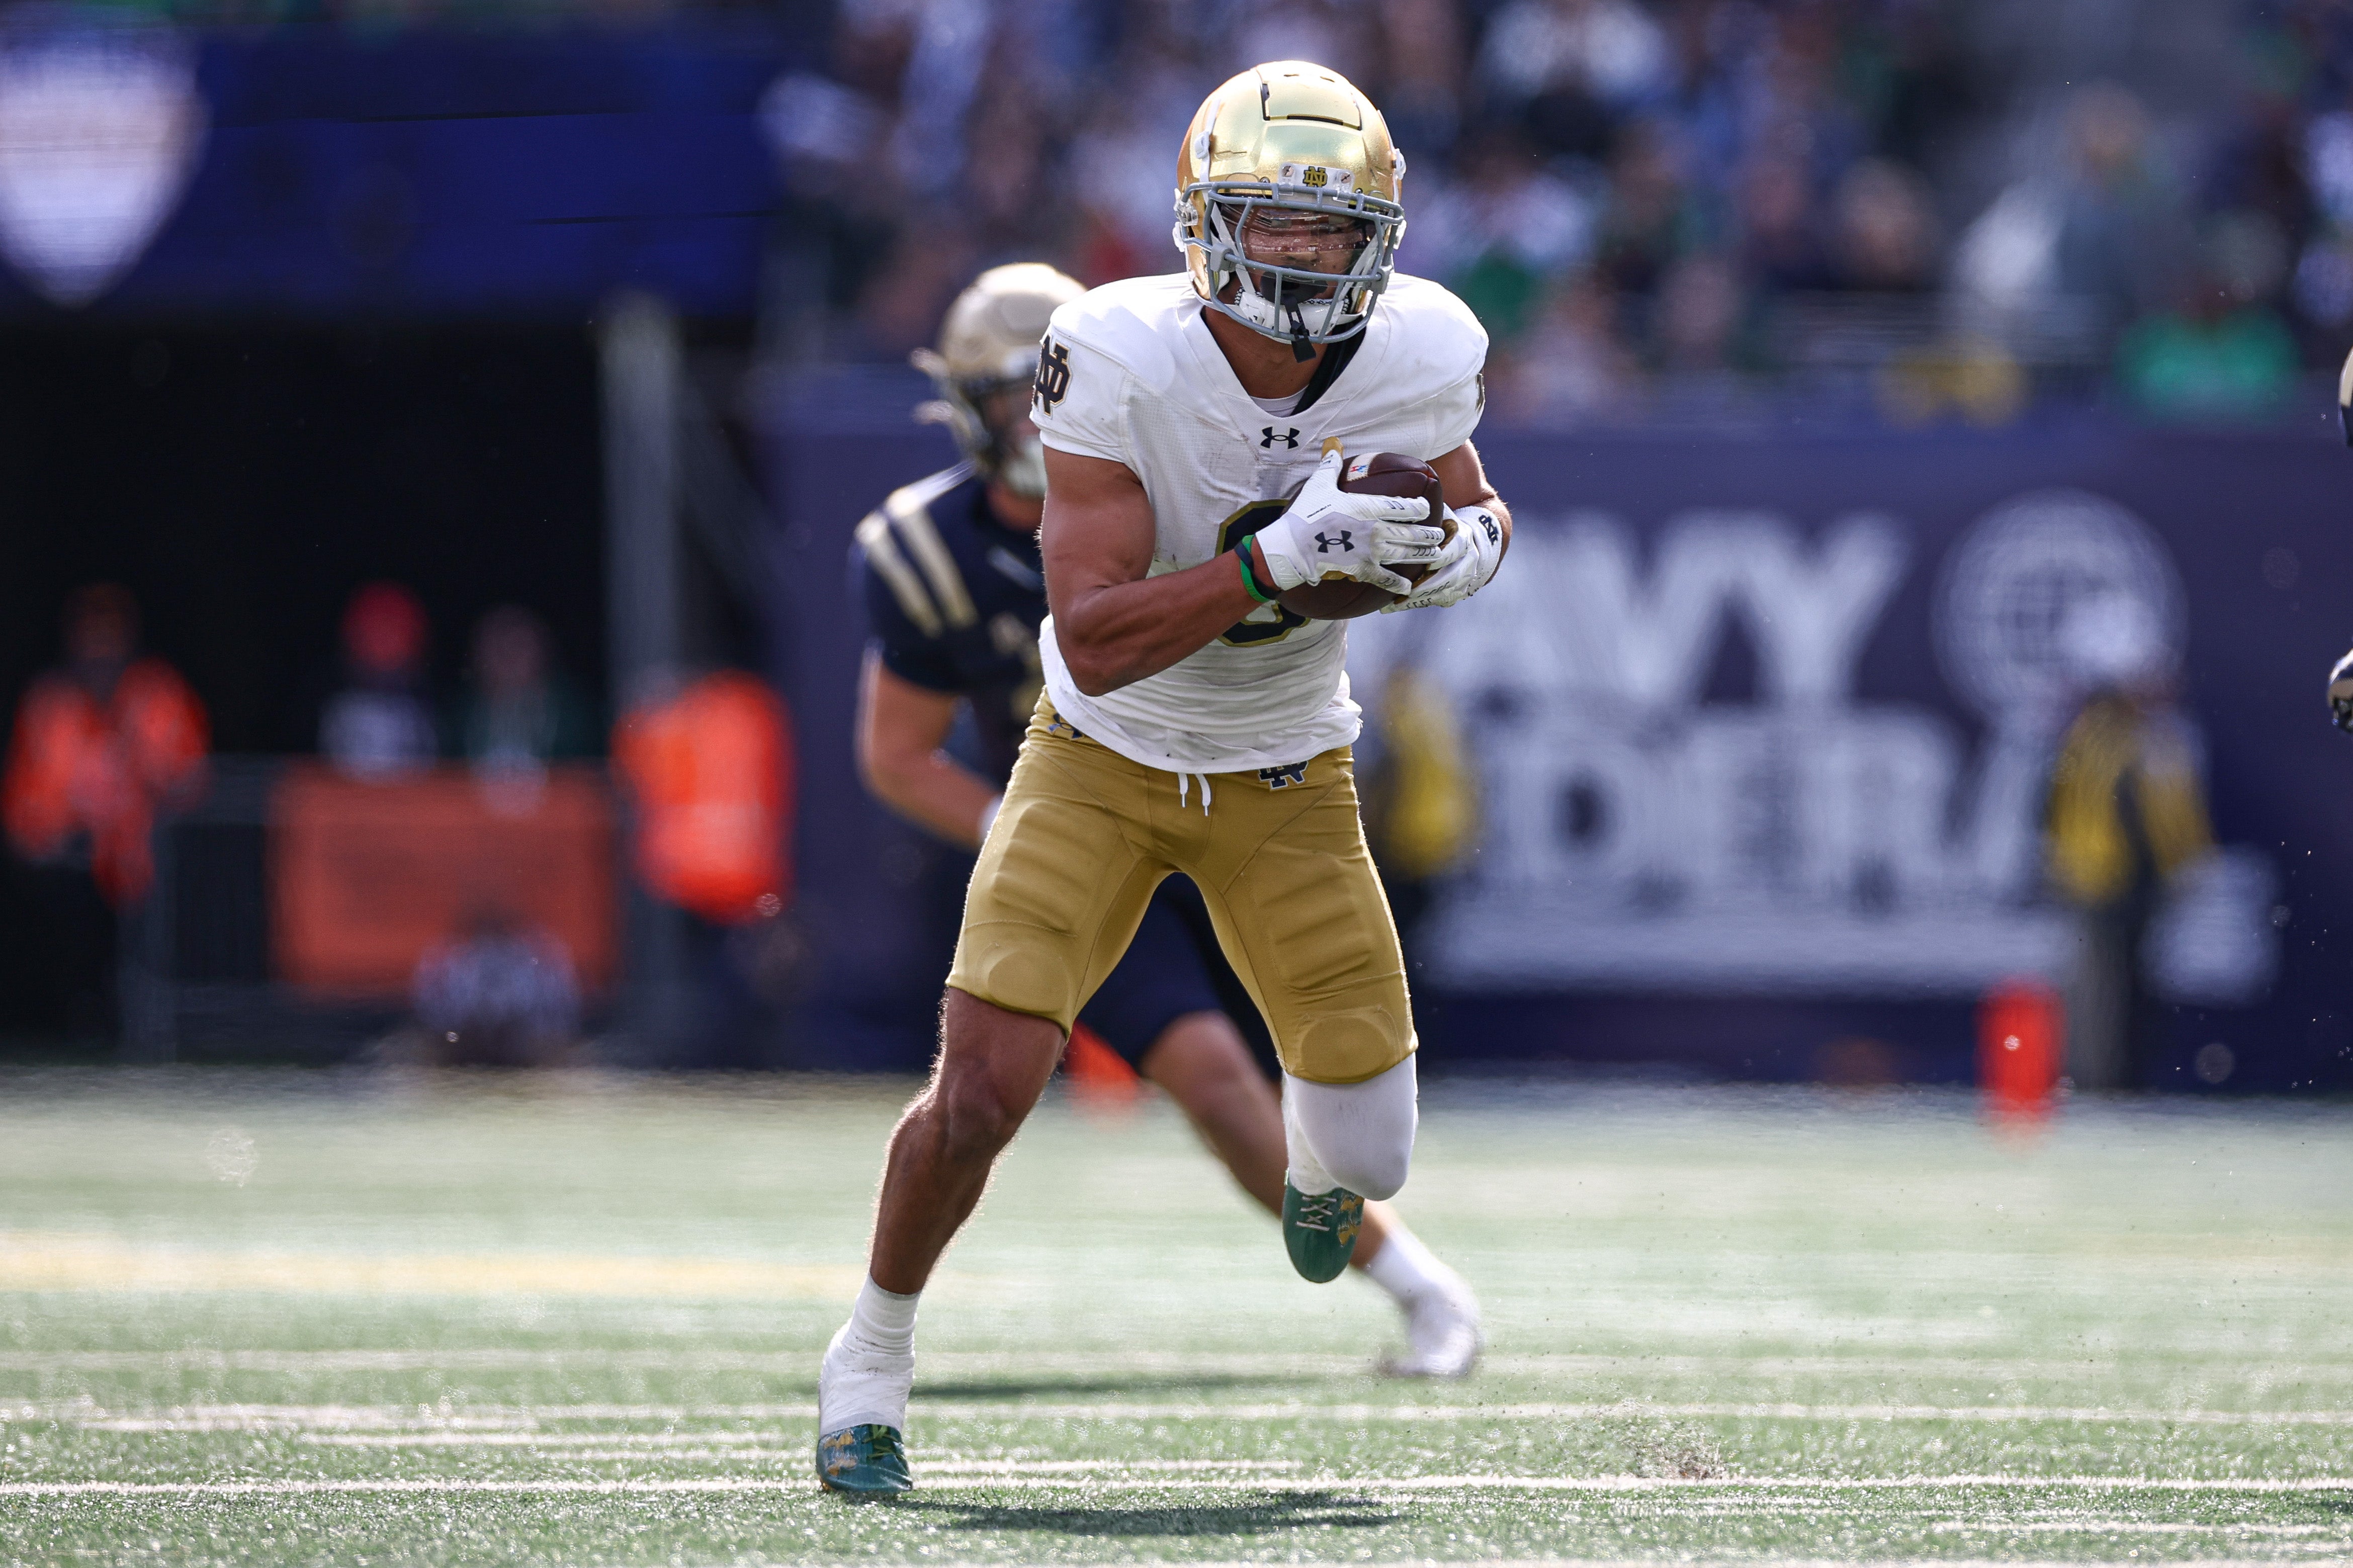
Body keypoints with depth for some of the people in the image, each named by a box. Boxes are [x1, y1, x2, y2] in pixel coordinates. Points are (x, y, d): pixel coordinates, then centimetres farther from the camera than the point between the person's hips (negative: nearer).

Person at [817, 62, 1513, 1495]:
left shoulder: (1418, 361, -17)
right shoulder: (1121, 361, -28)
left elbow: (1476, 511, 6)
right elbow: (1093, 640, -31)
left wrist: (1462, 551, -19)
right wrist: (1284, 557, -42)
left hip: (1288, 783, 3)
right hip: (1103, 765, -3)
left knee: (1369, 1161, 2)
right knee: (982, 1093, -17)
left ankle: (1313, 1124, 43)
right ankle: (876, 1353, 10)